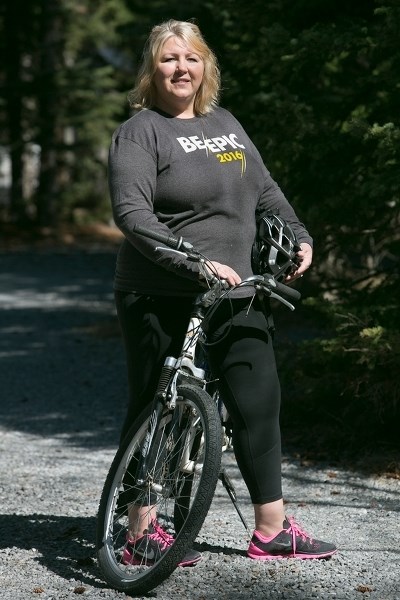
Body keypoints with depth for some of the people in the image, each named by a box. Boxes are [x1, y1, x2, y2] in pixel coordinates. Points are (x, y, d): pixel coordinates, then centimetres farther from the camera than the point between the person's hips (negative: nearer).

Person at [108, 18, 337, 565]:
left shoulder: (225, 124, 15)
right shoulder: (141, 132, -7)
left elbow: (265, 190, 23)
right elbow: (132, 213, -20)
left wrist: (299, 237, 7)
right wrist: (197, 264, -29)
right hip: (162, 300, -6)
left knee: (259, 405, 4)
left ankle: (272, 530, 13)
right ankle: (142, 533, 14)